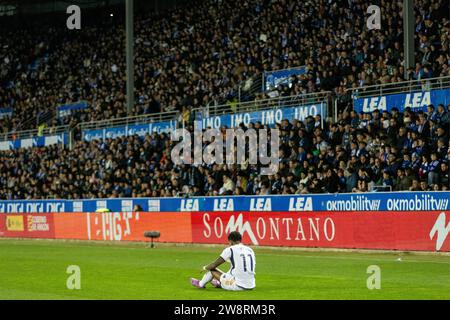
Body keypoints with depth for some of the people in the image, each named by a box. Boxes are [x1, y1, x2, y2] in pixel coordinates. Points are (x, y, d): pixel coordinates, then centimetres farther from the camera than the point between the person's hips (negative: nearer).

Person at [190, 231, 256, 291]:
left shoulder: (230, 250, -4)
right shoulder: (250, 250, 12)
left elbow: (214, 265, 2)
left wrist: (205, 268, 24)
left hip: (238, 286, -6)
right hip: (251, 286, 6)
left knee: (212, 269, 13)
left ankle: (201, 284, 39)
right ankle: (219, 283, 64)